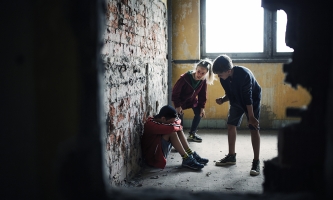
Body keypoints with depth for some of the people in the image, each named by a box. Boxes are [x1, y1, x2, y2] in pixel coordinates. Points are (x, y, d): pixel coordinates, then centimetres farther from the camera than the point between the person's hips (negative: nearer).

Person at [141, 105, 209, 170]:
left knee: (178, 130, 2)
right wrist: (178, 127, -16)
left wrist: (175, 124, -10)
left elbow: (178, 120, 13)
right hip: (154, 157, -9)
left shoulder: (157, 120, 1)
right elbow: (171, 127, -38)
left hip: (160, 153, 9)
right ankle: (187, 159, -17)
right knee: (171, 132, -25)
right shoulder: (150, 124, -25)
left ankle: (191, 155, 0)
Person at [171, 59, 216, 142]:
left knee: (199, 114, 0)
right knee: (180, 115, -13)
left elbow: (202, 94, -6)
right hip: (181, 99, -5)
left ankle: (192, 134, 16)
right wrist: (177, 105, -24)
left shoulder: (203, 80, -21)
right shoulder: (184, 78, -37)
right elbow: (175, 91, -27)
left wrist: (202, 107, -8)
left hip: (192, 99, 5)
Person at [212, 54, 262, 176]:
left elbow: (248, 97, -31)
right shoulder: (224, 78, -15)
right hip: (236, 100, 6)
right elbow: (230, 94, -3)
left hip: (252, 100, -6)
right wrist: (222, 100, -25)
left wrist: (251, 117, -27)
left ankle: (256, 162, -9)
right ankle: (231, 156, 15)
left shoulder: (244, 74, -35)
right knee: (231, 125, 3)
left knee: (254, 128, -11)